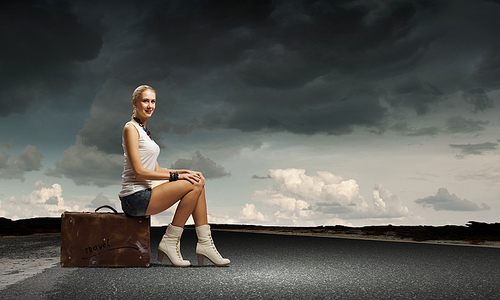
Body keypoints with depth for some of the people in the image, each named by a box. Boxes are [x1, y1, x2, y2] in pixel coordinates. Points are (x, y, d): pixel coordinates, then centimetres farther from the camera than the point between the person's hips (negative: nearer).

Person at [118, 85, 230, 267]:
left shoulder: (144, 130, 20)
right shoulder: (131, 128, -8)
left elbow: (155, 170, 18)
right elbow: (139, 171, -17)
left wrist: (183, 172, 4)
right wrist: (175, 175, -16)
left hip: (144, 194, 9)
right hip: (134, 197, -8)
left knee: (198, 181, -2)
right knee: (193, 185, -18)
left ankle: (204, 242, -4)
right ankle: (170, 241, -10)